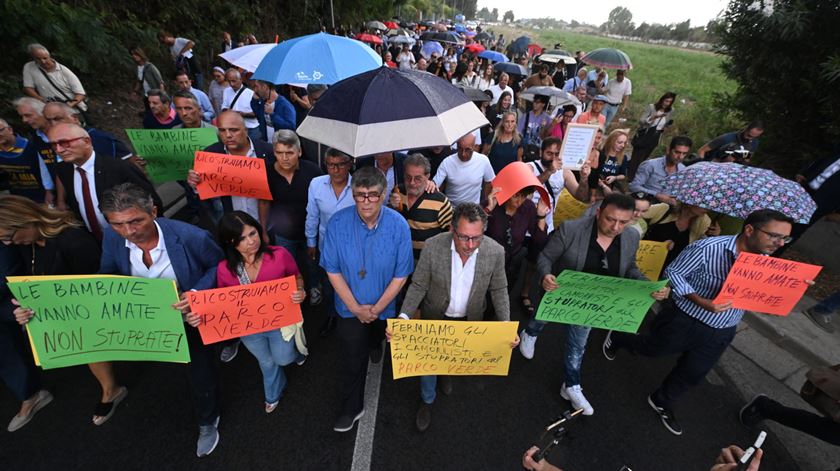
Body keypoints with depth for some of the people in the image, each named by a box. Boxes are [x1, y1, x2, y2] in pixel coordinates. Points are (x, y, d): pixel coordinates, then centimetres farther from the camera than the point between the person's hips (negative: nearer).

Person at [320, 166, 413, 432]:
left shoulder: (398, 226, -26)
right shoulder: (338, 223, -25)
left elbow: (400, 275, -17)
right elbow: (333, 271, -16)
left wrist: (377, 308, -15)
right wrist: (356, 308, -15)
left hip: (384, 306, 1)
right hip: (350, 307, -1)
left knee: (376, 337, 33)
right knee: (353, 358, 9)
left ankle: (374, 345, 70)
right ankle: (352, 407, 35)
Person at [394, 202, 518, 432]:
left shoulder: (495, 252, -24)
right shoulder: (432, 246, -29)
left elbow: (499, 290, -9)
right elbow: (418, 286, -17)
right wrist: (403, 317, -29)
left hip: (469, 320, 2)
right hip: (435, 318, -1)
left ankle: (447, 372, 66)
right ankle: (427, 400, 50)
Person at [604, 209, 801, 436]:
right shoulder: (708, 248, -26)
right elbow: (673, 272, -19)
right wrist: (701, 301, -30)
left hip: (721, 334, 6)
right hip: (685, 322, -6)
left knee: (693, 374, 19)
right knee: (652, 349, 18)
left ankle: (662, 402, 44)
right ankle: (617, 338, 49)